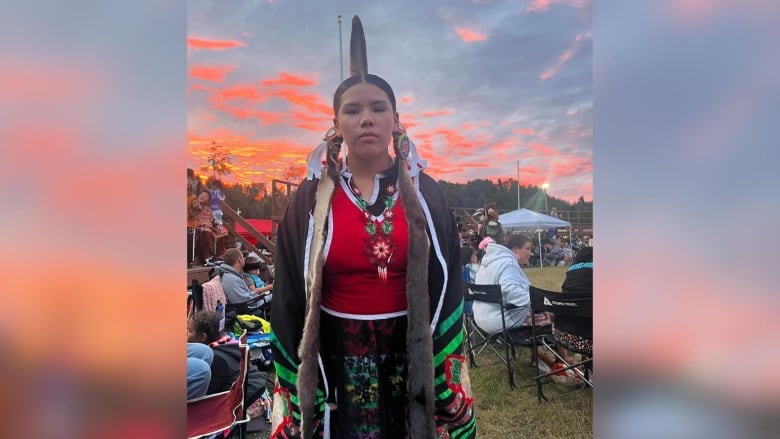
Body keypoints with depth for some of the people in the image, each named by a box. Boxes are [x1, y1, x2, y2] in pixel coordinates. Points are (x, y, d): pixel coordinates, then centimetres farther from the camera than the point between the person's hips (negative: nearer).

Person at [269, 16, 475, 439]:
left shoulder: (424, 193, -3)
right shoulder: (312, 197, -5)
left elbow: (448, 286, -2)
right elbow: (290, 294, -2)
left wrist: (449, 387, -4)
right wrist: (297, 382, -3)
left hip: (412, 356, 1)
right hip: (335, 357, 0)